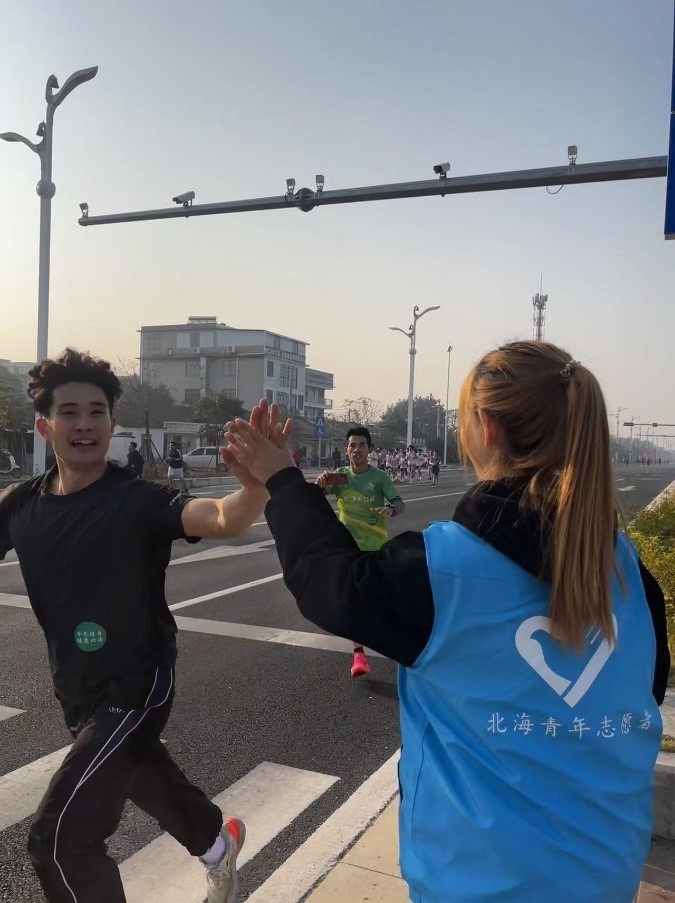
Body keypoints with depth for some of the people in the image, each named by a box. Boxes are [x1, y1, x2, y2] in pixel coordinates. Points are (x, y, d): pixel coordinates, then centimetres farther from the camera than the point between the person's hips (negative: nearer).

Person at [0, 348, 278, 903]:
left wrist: (257, 486, -62)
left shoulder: (139, 500, -24)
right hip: (76, 690, 7)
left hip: (135, 686, -7)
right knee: (136, 773, 30)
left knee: (59, 837, -13)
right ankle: (219, 843, 61)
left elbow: (223, 519, -42)